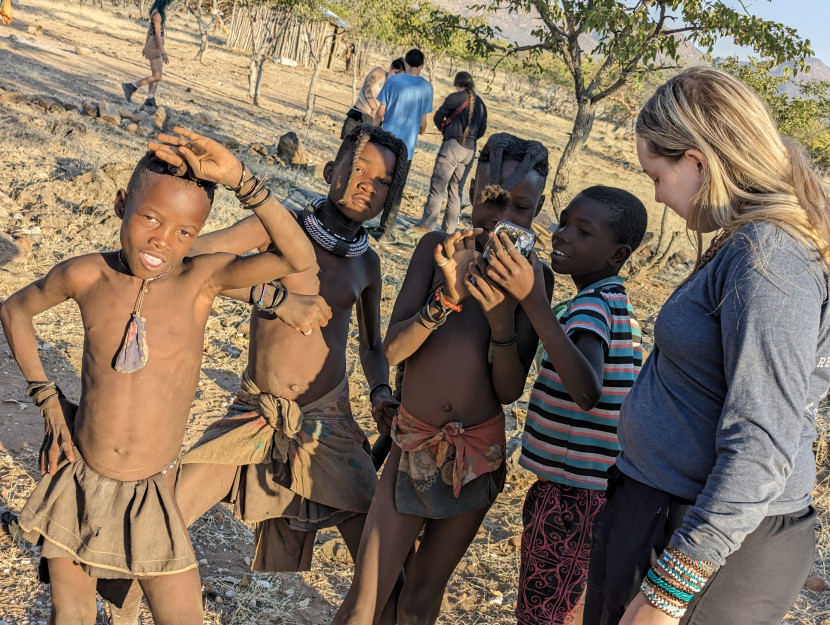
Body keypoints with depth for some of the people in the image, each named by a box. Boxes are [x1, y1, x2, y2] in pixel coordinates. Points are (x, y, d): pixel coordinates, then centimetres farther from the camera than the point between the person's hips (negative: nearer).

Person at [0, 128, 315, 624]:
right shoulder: (85, 275, -9)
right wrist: (47, 397, 6)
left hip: (151, 496, -1)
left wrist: (239, 178, -35)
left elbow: (299, 259, -30)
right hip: (78, 485, 1)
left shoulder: (201, 278, -14)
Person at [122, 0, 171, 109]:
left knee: (156, 76, 9)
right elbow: (158, 35, -24)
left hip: (154, 46, 10)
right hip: (155, 48, -10)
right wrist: (163, 53, -25)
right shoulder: (157, 14, -21)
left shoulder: (156, 11, 9)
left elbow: (150, 29, 18)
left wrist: (146, 46, 25)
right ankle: (130, 87, 1)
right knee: (157, 78, -5)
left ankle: (149, 102, 10)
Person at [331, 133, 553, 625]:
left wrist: (503, 319, -26)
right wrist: (449, 295, -28)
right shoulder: (439, 250, -5)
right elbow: (393, 348, -14)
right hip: (414, 443, 0)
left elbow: (510, 390, -10)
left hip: (478, 455, 0)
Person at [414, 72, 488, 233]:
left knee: (437, 186, -3)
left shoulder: (455, 97, -4)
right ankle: (449, 228, 10)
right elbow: (482, 131, 16)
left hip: (452, 146, -6)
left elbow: (438, 118, 1)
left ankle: (427, 224, -5)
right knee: (455, 189, 10)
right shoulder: (480, 104, 13)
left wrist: (444, 130, 20)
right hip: (470, 150, 6)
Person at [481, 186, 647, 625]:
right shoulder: (616, 302, 10)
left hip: (572, 493, -10)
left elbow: (588, 392, -39)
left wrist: (534, 301, -42)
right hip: (590, 486, 10)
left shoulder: (591, 305, -20)